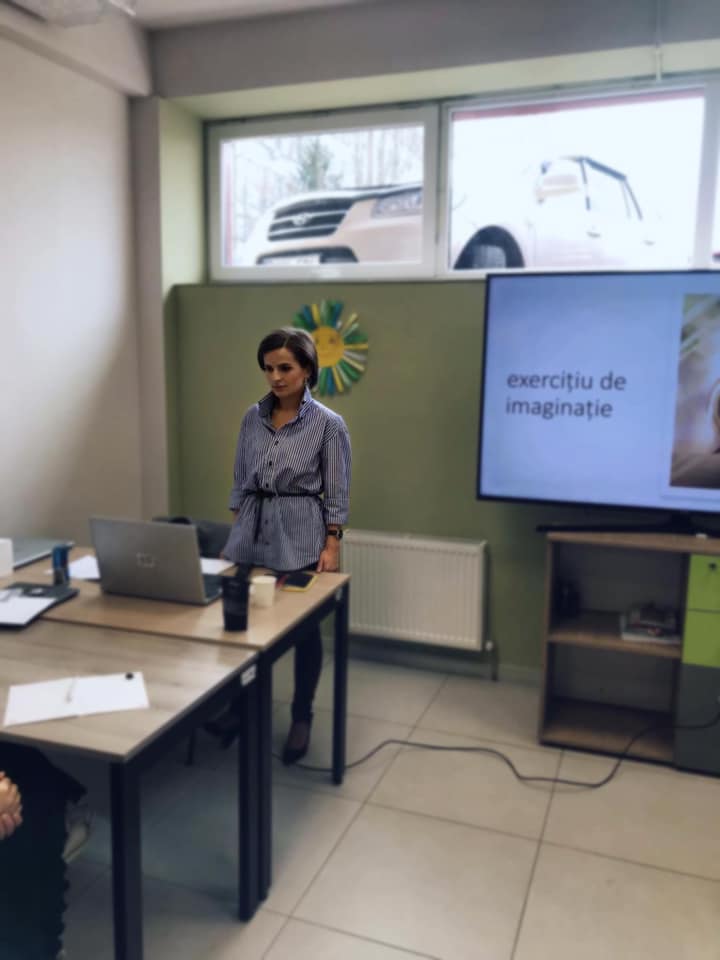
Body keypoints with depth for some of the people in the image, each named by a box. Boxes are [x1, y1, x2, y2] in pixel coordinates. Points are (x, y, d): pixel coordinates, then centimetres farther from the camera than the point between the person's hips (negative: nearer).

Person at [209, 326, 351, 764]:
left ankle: (302, 718, 25)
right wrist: (235, 533, 9)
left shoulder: (329, 423, -7)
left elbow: (337, 494, -6)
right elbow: (240, 482, 11)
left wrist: (332, 546, -13)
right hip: (252, 534, 4)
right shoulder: (253, 417, 6)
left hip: (301, 537, -4)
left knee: (304, 629, 7)